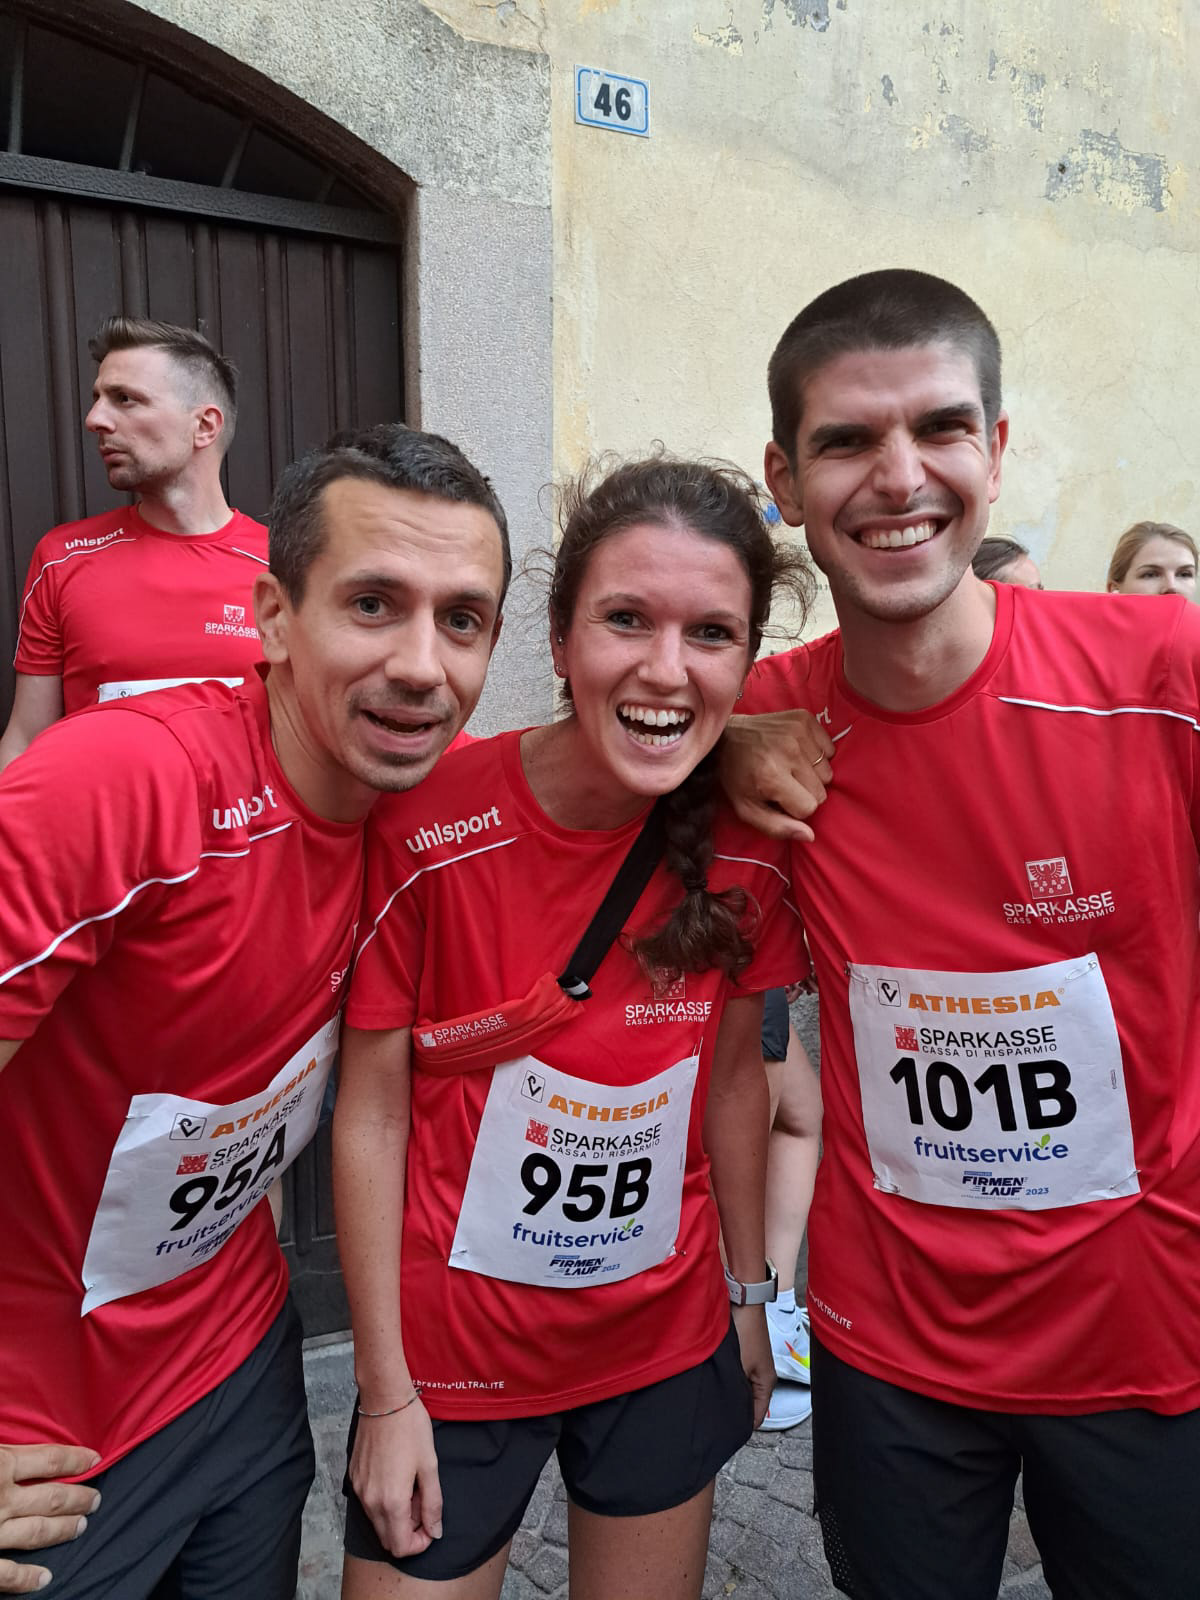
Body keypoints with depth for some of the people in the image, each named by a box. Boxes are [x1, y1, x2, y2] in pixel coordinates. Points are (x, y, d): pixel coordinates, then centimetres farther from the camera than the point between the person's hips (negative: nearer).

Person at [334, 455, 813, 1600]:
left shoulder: (749, 843, -12)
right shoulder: (428, 824, -22)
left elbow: (731, 1074, 1)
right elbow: (372, 1113, -14)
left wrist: (749, 1294, 8)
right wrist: (386, 1392, -9)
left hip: (670, 1349, 3)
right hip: (451, 1352, -3)